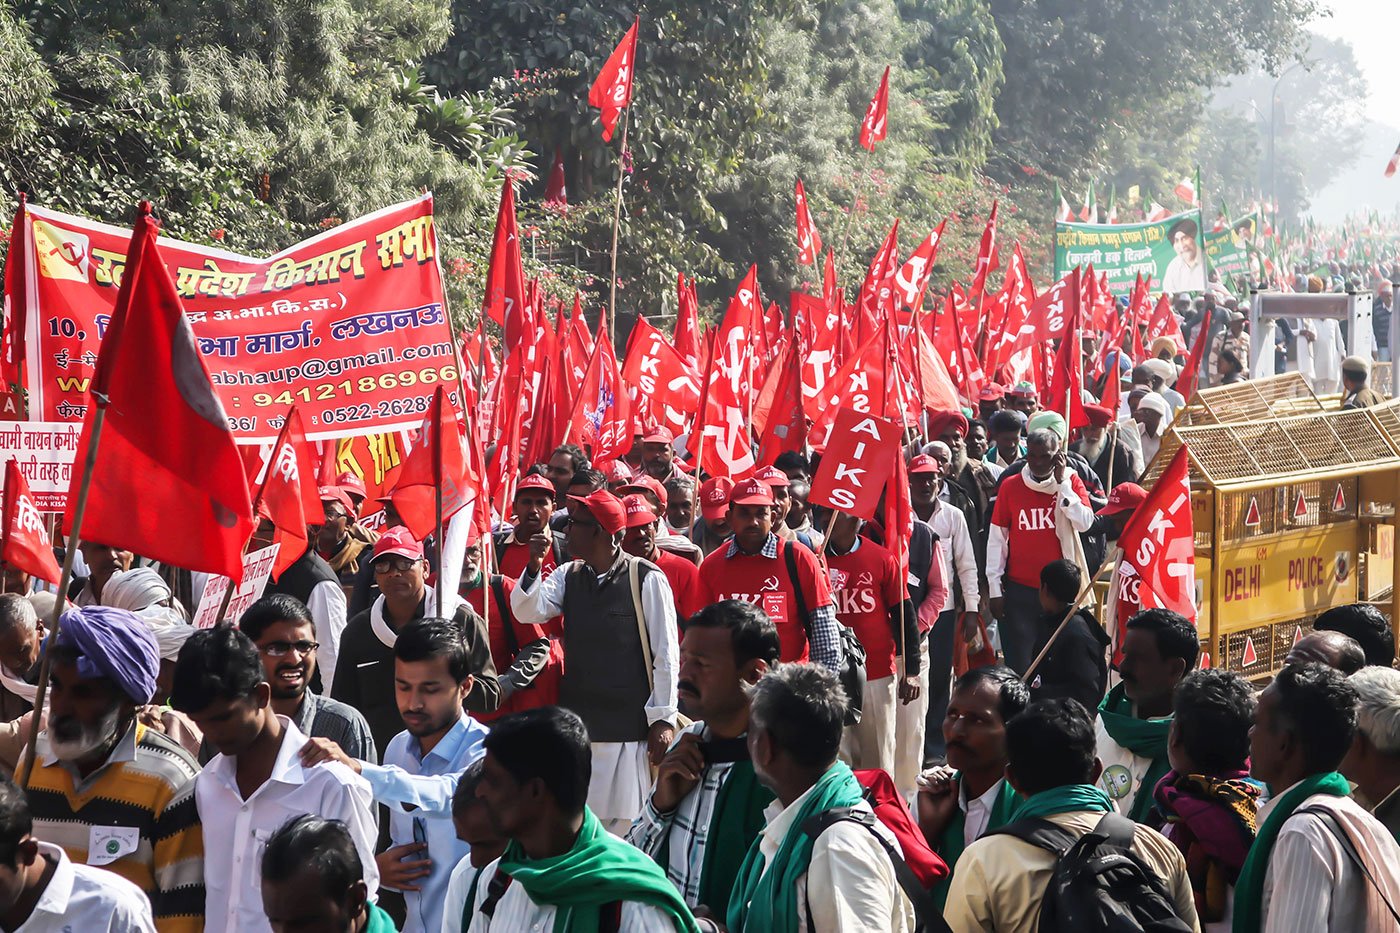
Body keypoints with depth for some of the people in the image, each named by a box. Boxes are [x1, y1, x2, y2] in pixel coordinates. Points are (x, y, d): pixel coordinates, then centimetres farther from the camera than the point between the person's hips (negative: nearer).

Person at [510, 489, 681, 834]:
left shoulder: (646, 579, -7)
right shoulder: (568, 575, 10)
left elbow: (665, 653, -6)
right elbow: (528, 612, -1)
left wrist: (663, 718, -9)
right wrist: (534, 567, -16)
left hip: (629, 726, -5)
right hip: (576, 722, 5)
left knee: (624, 822, -2)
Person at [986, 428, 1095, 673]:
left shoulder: (1070, 482, 2)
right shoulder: (1010, 486, 1)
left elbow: (1084, 523, -12)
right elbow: (997, 538, 2)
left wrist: (1061, 482, -12)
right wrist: (994, 588, -1)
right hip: (1019, 589, 0)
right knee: (1019, 662, 2)